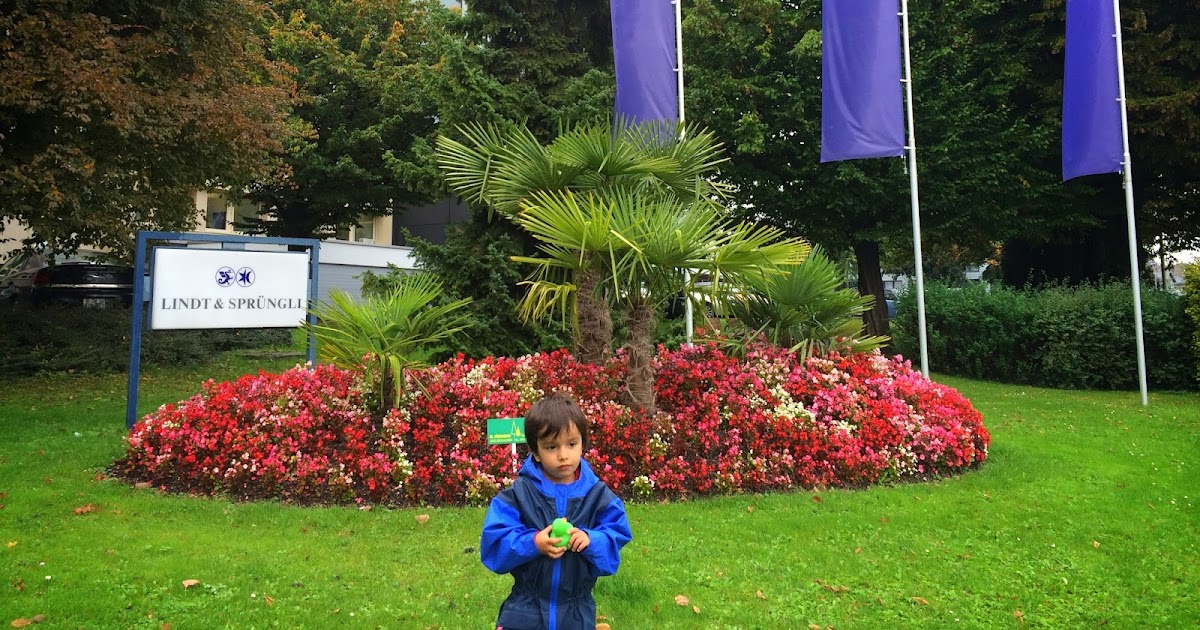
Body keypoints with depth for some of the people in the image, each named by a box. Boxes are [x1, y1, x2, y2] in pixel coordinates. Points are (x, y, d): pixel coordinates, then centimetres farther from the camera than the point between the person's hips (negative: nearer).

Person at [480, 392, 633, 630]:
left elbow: (617, 537, -4)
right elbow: (494, 542, -12)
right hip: (525, 610, -2)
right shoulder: (519, 493, -11)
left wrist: (592, 540, -24)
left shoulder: (598, 494, -5)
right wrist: (532, 543, -27)